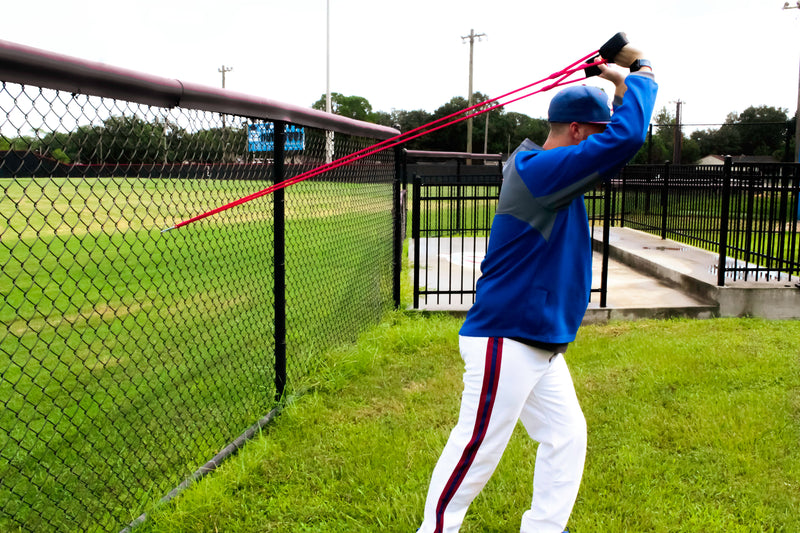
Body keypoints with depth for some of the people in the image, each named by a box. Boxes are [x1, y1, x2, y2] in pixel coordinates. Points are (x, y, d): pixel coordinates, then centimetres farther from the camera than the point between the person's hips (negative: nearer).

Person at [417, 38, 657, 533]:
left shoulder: (551, 170, 11)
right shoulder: (535, 170, -18)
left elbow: (616, 138, 24)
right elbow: (625, 138, -25)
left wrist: (624, 87, 9)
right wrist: (642, 75, -8)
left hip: (543, 346, 10)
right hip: (506, 342, -10)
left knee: (566, 436, 17)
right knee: (479, 447, -1)